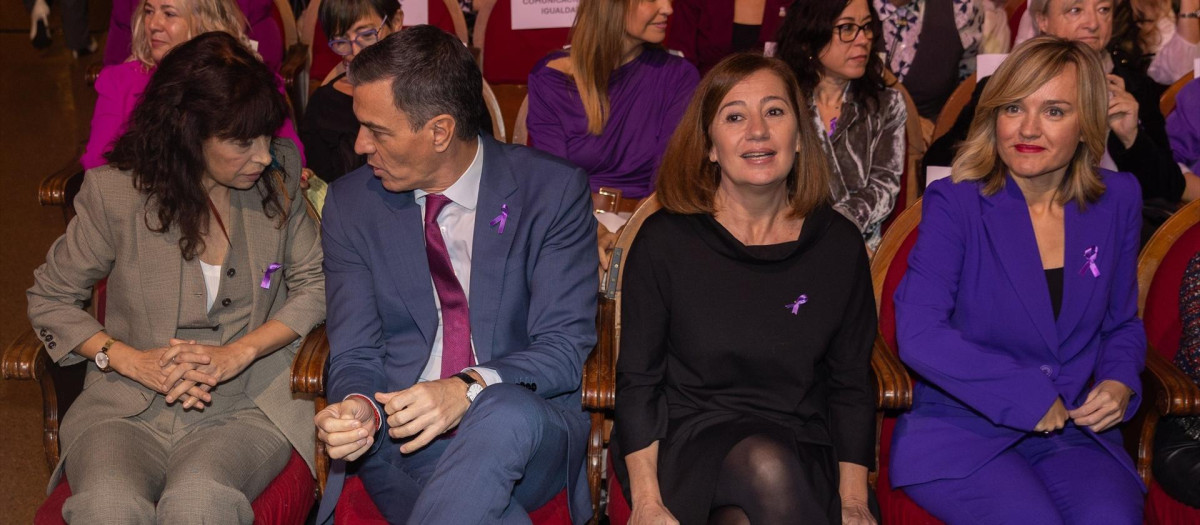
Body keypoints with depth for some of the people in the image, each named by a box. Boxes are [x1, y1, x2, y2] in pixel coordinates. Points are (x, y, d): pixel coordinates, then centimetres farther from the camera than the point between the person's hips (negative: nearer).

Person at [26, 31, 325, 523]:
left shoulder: (278, 178, 3)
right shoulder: (116, 193, -3)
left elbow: (316, 284, 7)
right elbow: (49, 298, 8)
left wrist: (239, 352, -9)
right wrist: (131, 360, -8)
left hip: (246, 405, 0)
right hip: (128, 408, 0)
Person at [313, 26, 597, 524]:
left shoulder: (554, 189, -4)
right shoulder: (350, 203, 5)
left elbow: (564, 346, -9)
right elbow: (355, 353, 3)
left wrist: (469, 389, -27)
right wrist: (357, 407, -22)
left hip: (526, 420, 0)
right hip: (402, 436, 0)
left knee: (507, 413, -38)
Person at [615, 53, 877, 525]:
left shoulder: (839, 244, 5)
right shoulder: (664, 241, -2)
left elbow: (850, 385, 9)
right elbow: (637, 381, 0)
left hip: (802, 454, 1)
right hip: (690, 446, -1)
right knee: (765, 467, -33)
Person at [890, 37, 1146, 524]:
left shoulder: (1117, 200, 6)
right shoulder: (954, 203, -7)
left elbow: (1122, 324, 18)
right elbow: (918, 333, -18)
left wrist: (1120, 384, -3)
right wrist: (1029, 397, -15)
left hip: (1075, 431, 3)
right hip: (959, 429, -3)